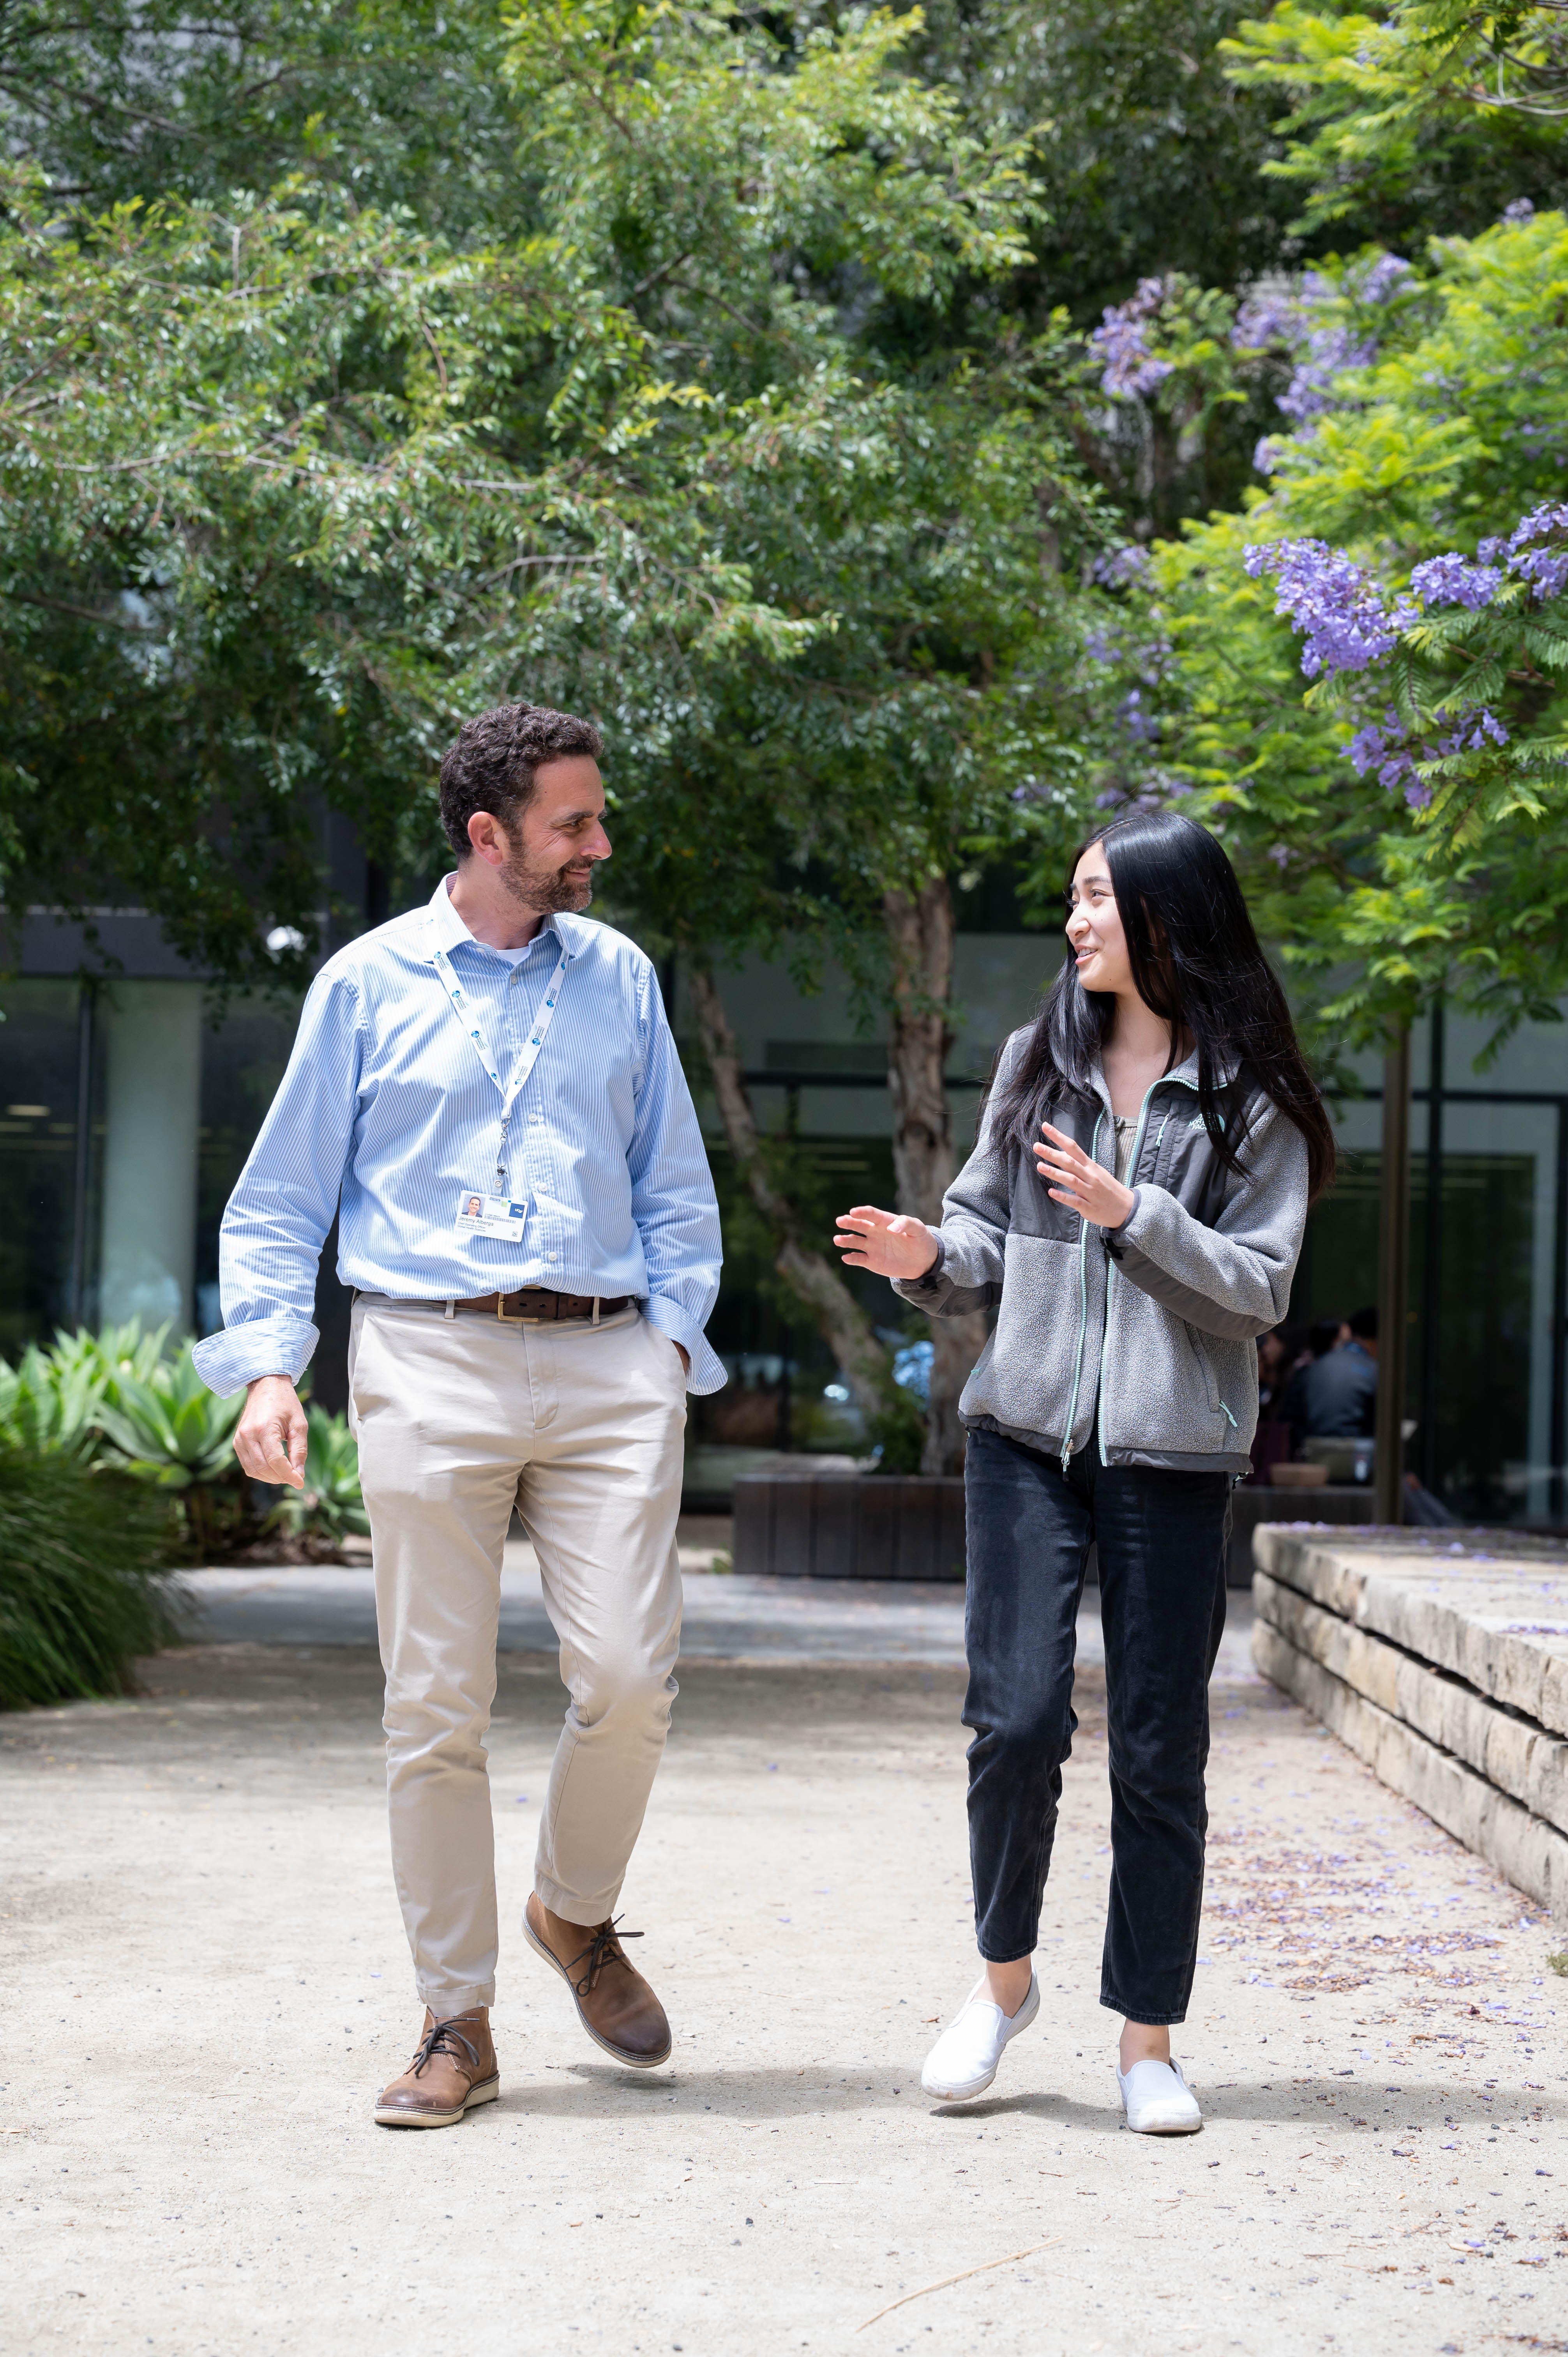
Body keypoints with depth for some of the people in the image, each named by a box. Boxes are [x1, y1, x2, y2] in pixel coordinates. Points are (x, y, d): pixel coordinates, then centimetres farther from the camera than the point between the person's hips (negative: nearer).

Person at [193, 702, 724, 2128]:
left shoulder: (621, 979, 16)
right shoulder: (371, 983, 9)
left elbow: (676, 1190, 20)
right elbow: (282, 1198, 10)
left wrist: (675, 1339, 6)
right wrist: (271, 1365, -3)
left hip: (608, 1367, 2)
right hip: (432, 1365, -2)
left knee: (629, 1679, -9)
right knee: (436, 1707, -2)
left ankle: (579, 1916, 20)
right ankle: (457, 2025, 8)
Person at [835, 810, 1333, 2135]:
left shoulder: (1250, 1098, 0)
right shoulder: (1038, 1064, 11)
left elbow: (1262, 1288, -5)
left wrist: (1133, 1214, -16)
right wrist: (930, 1260, -6)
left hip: (1173, 1454, -2)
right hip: (1028, 1432, 2)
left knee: (1158, 1749, 3)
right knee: (1017, 1718, -8)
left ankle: (1149, 2039, 13)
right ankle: (1005, 1976, 15)